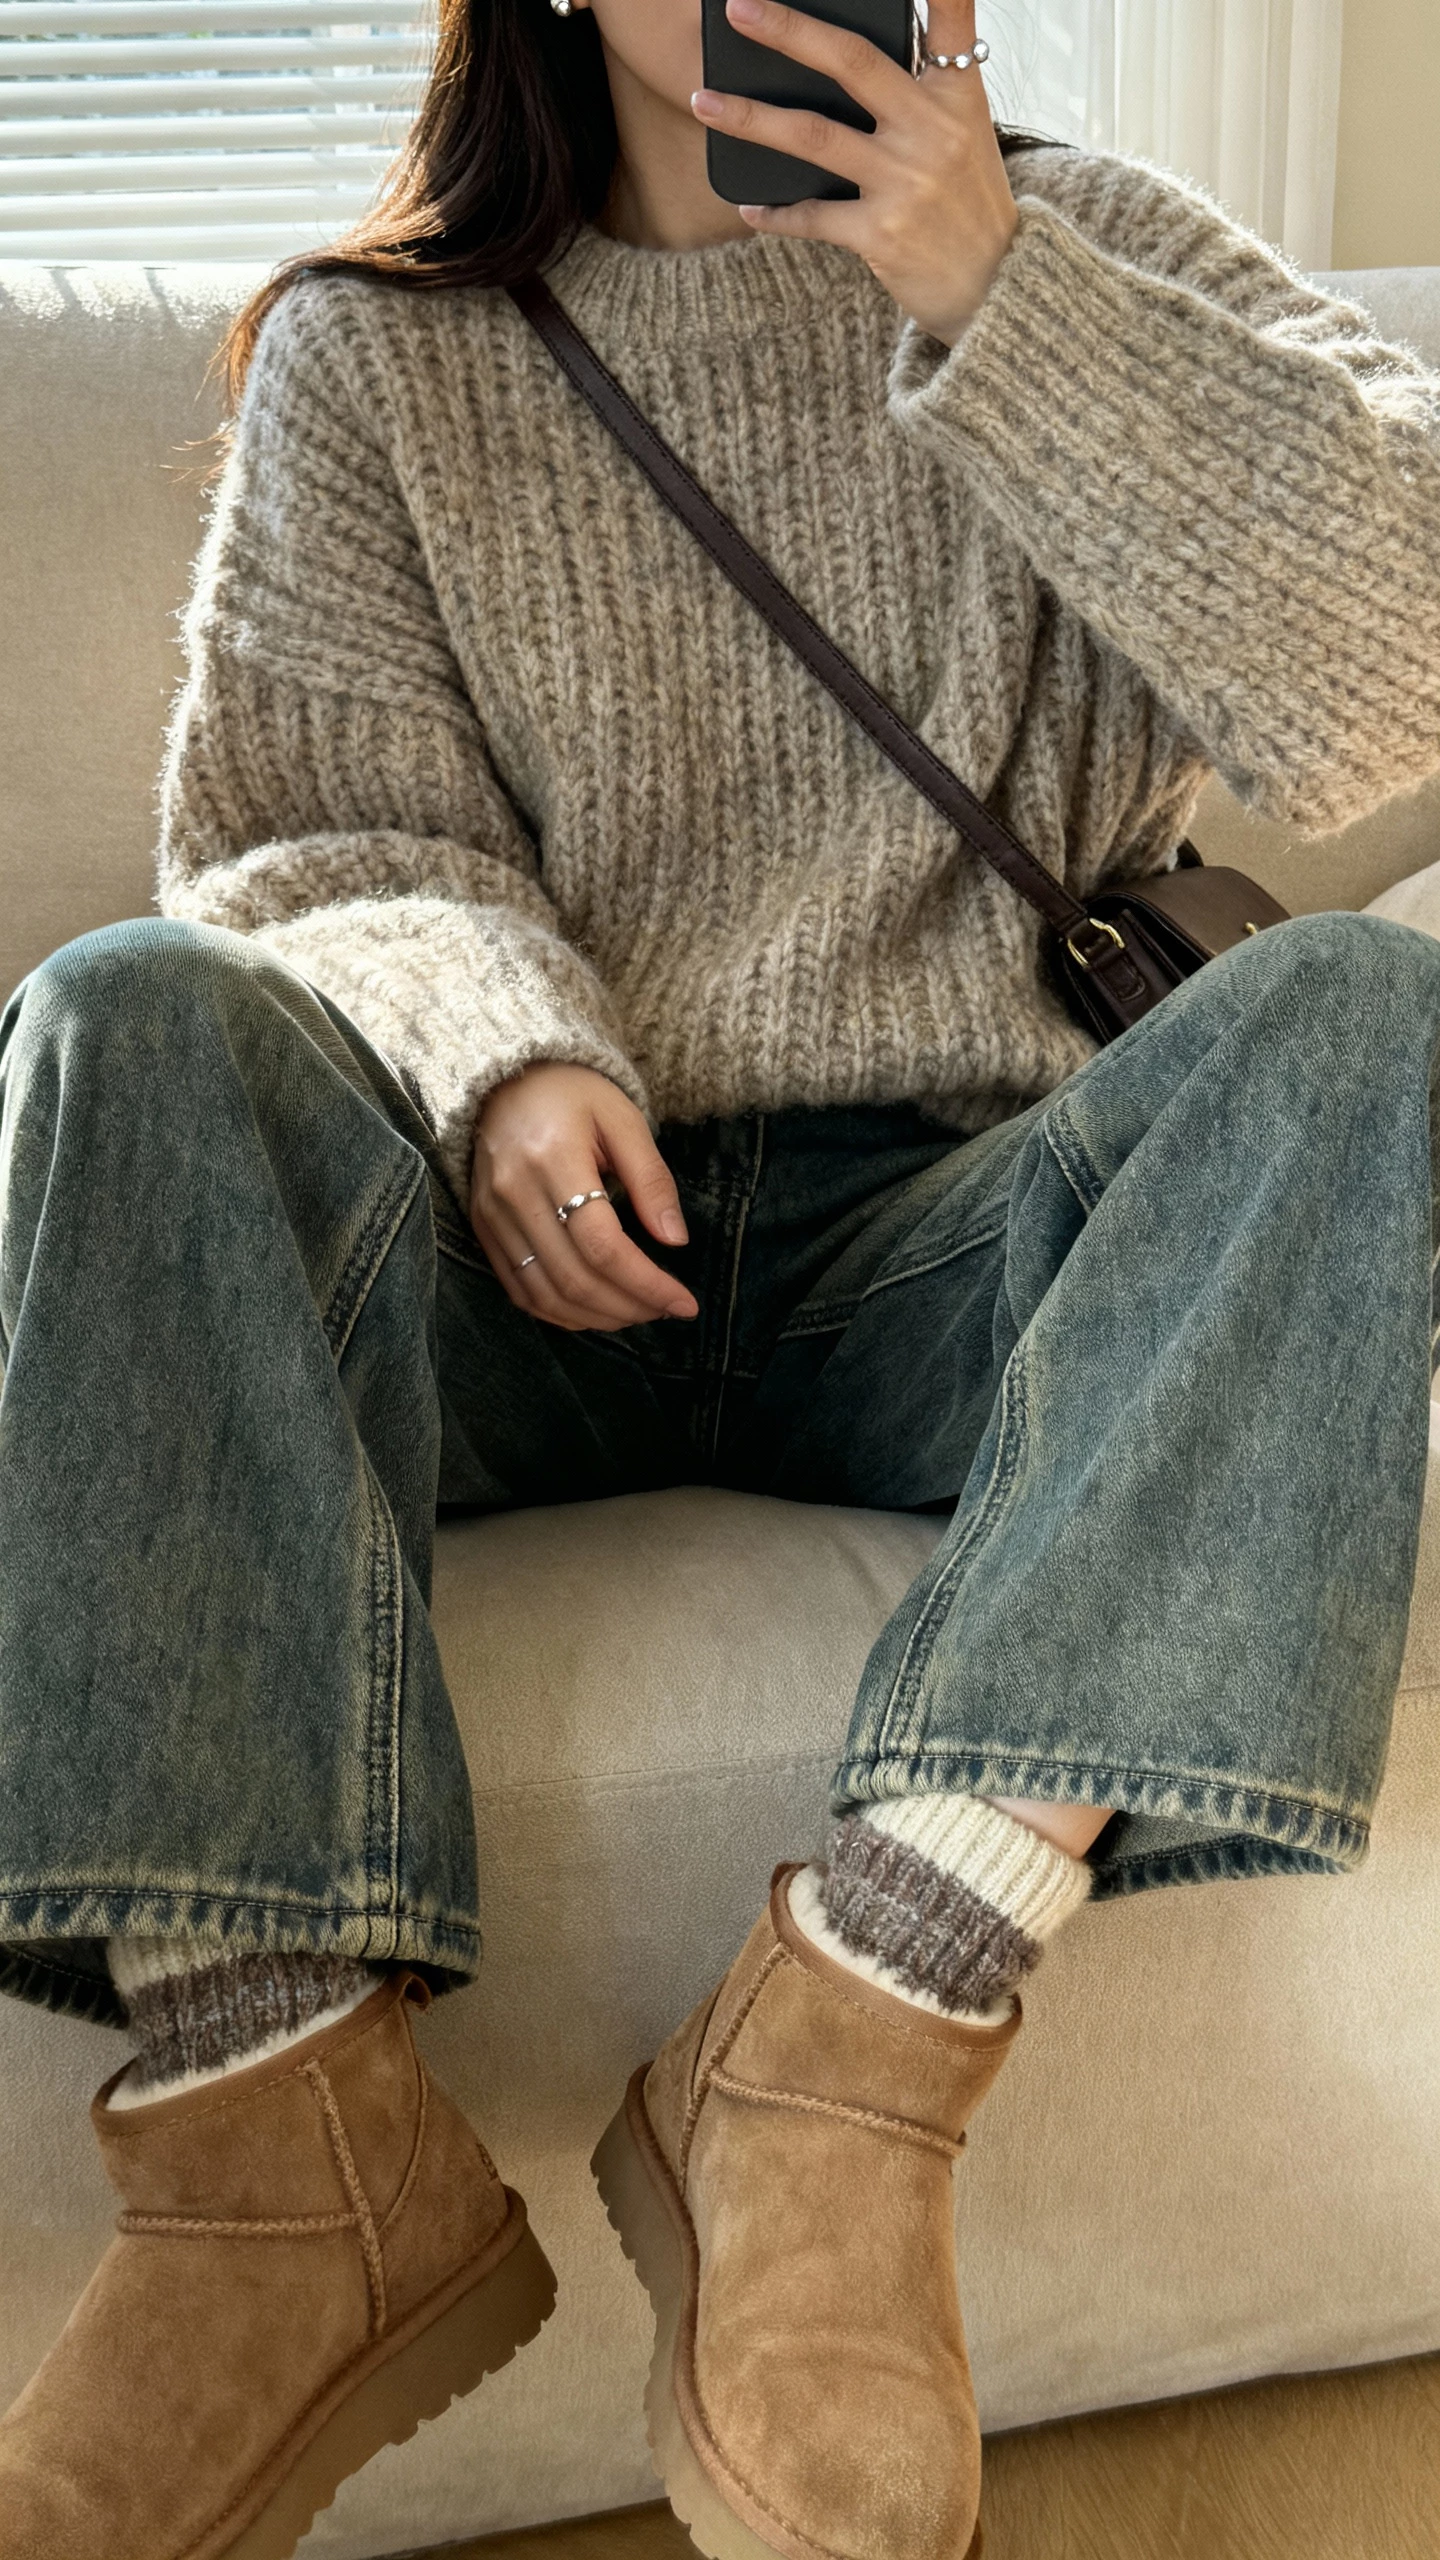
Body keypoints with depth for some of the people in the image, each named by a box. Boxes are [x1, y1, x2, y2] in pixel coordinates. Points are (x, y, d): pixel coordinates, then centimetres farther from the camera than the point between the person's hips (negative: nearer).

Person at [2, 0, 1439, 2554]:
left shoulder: (1086, 262, 12)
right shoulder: (370, 350, 13)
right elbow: (316, 828, 4)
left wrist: (996, 298, -12)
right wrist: (495, 1054, -18)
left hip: (952, 1251, 0)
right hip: (527, 1250, 1)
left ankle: (851, 2036, -36)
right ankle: (287, 2133, -35)